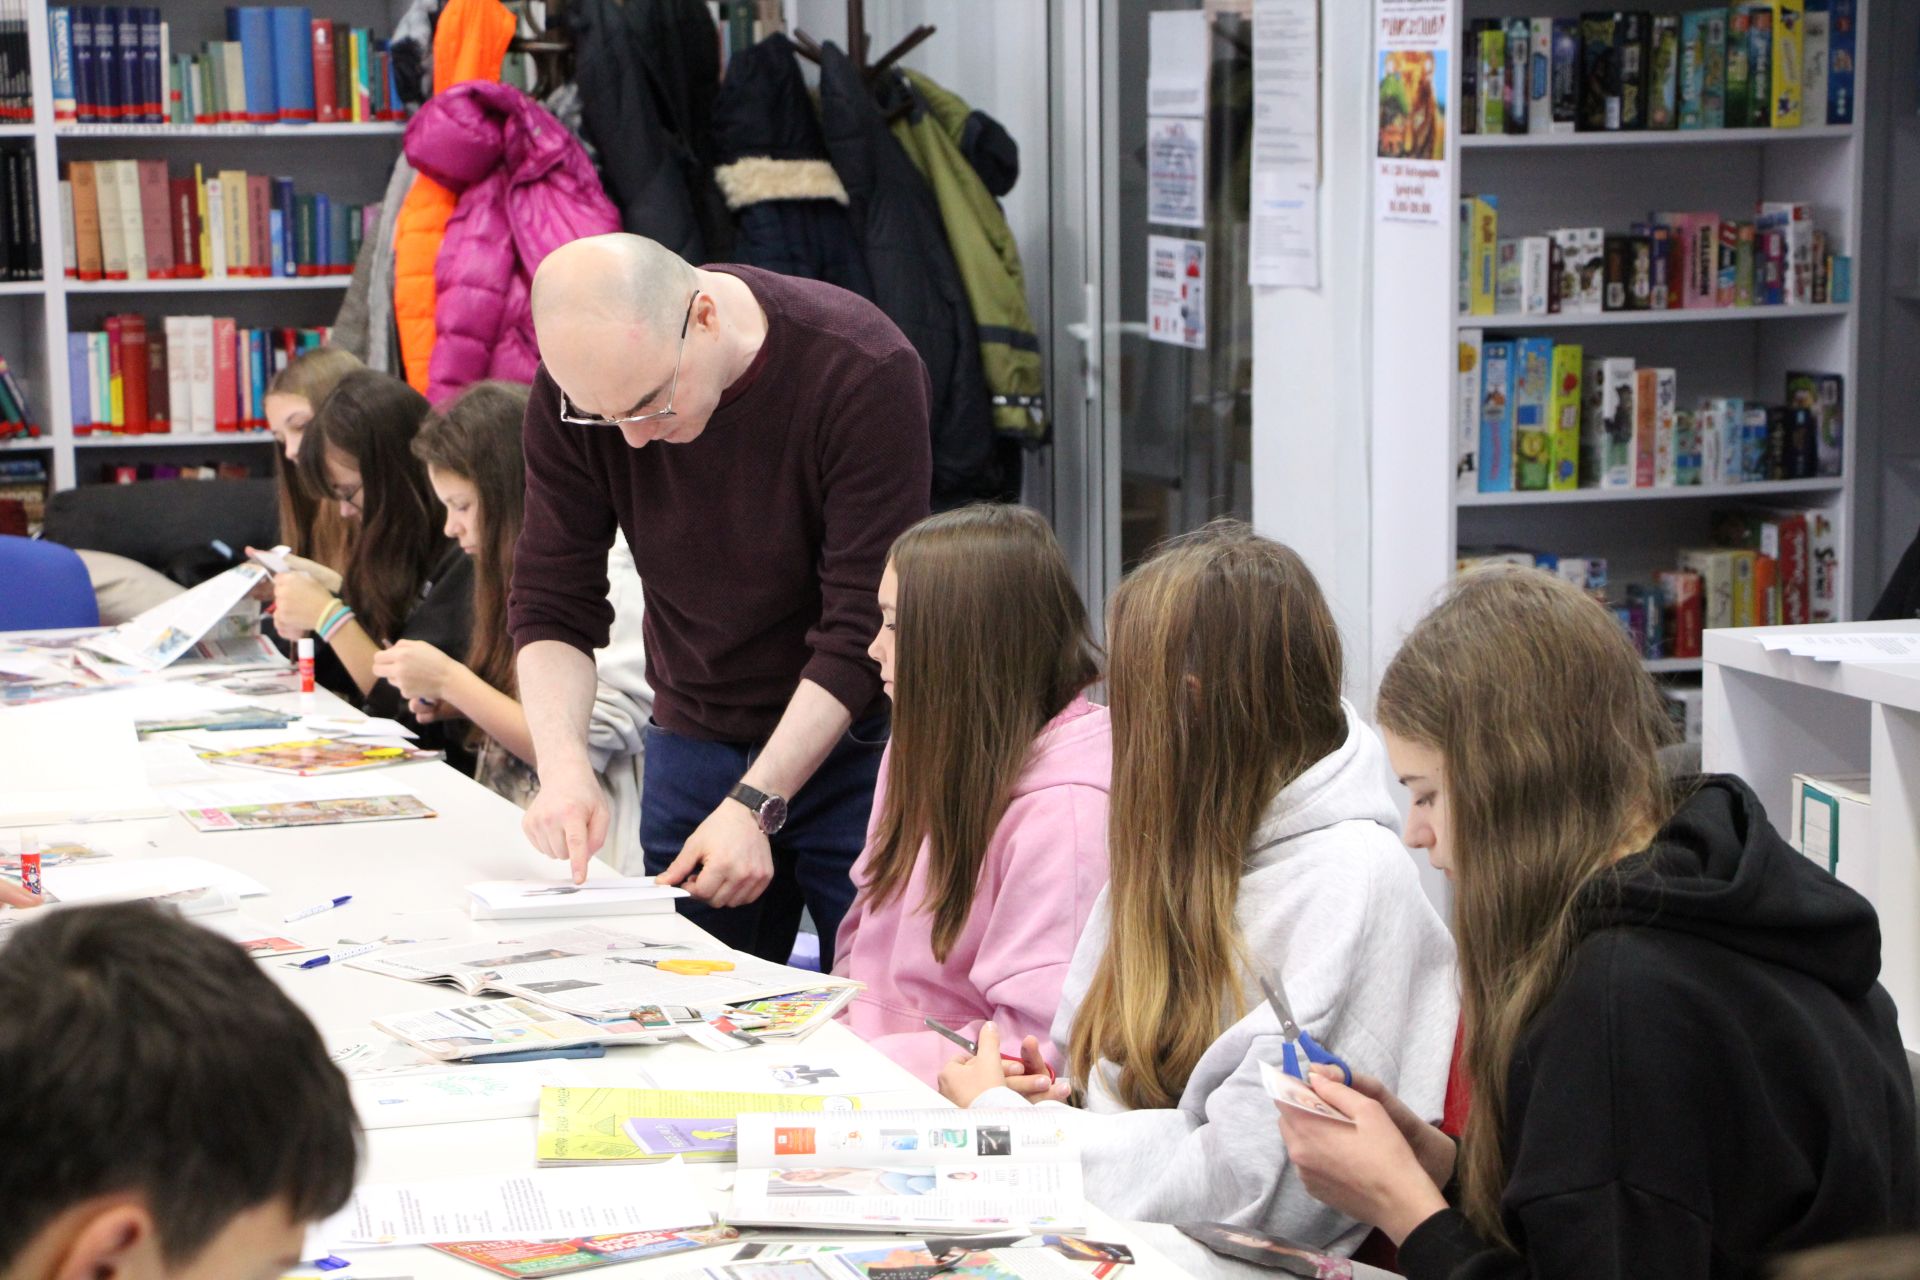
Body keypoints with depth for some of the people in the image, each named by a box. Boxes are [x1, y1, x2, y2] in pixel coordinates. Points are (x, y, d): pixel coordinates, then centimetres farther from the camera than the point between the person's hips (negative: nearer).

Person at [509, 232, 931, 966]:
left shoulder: (862, 370, -23)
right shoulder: (572, 388, -11)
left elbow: (864, 629, -21)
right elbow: (551, 602, -6)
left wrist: (753, 804, -25)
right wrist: (562, 763, -23)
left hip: (854, 737, -3)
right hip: (696, 737, 3)